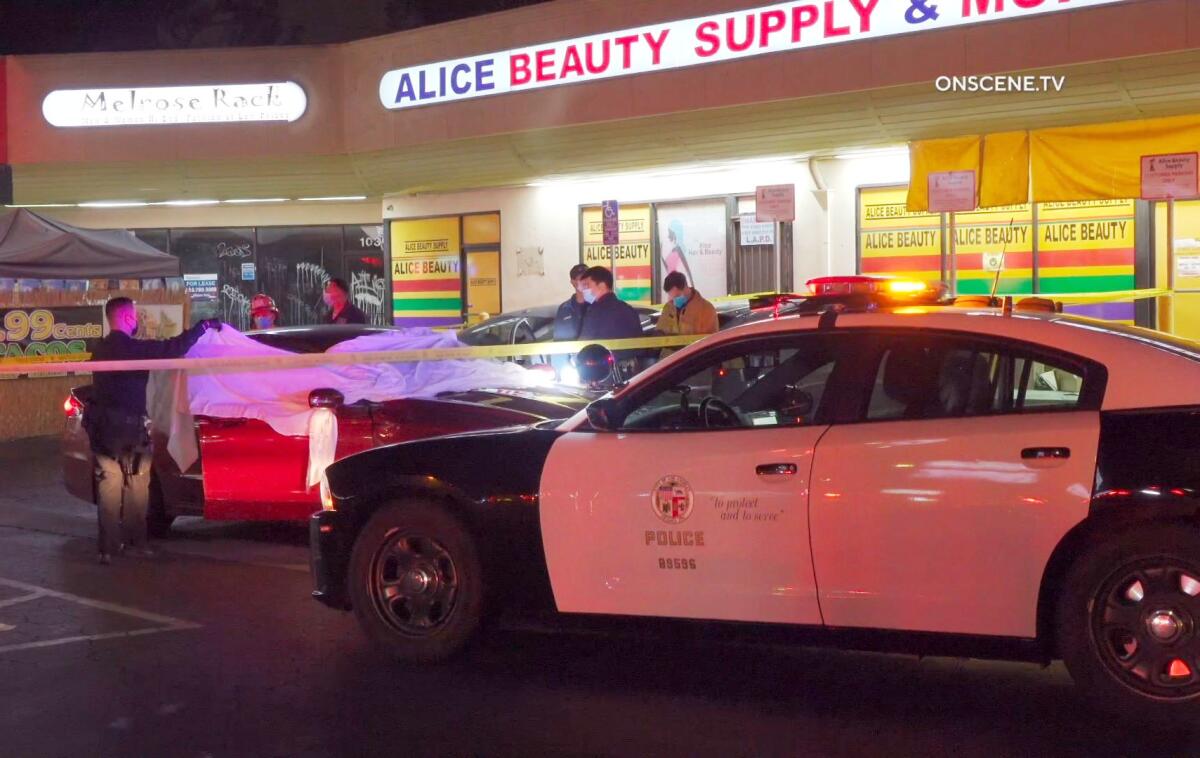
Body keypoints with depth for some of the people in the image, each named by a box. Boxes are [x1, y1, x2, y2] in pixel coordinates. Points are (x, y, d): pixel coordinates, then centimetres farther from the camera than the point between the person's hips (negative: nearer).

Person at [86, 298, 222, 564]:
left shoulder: (102, 349, 11)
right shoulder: (132, 348, -15)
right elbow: (172, 349, -20)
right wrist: (204, 326, -12)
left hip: (102, 427, 6)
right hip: (128, 428, -6)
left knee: (109, 488, 7)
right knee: (136, 488, 7)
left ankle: (109, 546, 6)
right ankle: (136, 541, 11)